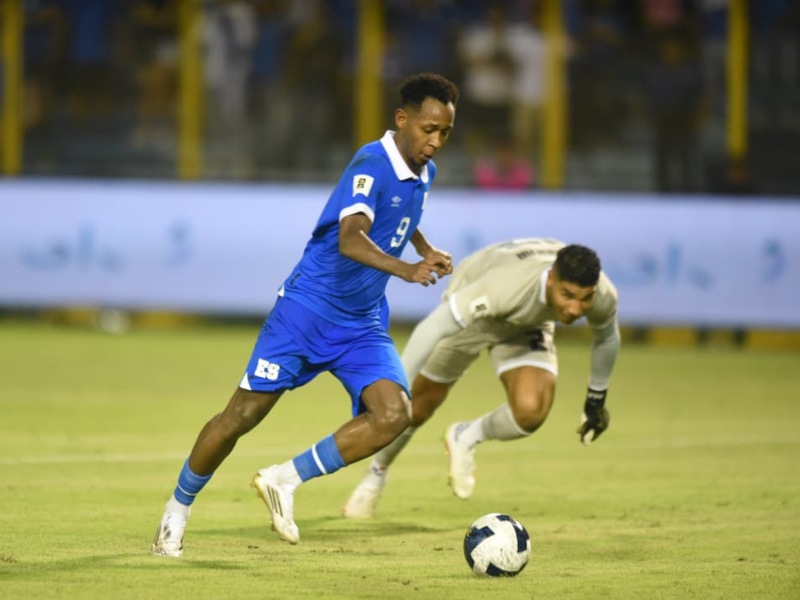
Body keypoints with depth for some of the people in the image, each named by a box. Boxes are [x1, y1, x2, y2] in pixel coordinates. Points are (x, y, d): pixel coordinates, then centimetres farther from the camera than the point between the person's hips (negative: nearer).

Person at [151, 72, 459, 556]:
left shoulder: (424, 173, 6)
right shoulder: (372, 165, -19)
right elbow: (350, 240, -37)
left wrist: (427, 251, 16)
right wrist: (405, 270, -52)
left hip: (364, 325, 6)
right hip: (308, 310, -6)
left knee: (393, 414, -19)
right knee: (243, 415, -1)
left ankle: (285, 481, -5)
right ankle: (178, 509, 22)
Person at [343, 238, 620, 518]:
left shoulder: (603, 297, -32)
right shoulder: (507, 287, -47)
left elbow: (606, 338, -5)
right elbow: (431, 327, -41)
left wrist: (596, 400, 8)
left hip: (528, 326, 3)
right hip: (472, 310, -3)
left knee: (530, 411, -23)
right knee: (420, 404, 10)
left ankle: (466, 438, 10)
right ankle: (377, 473, 41)